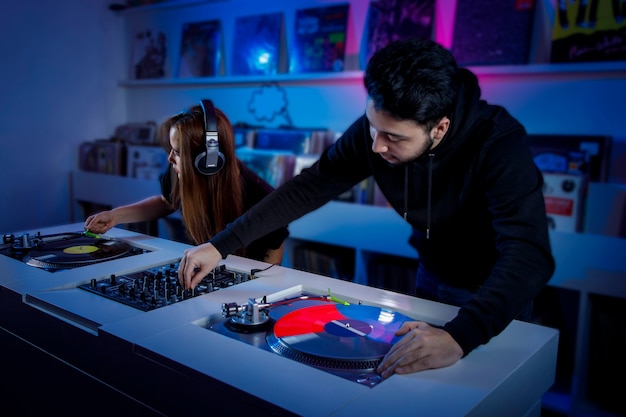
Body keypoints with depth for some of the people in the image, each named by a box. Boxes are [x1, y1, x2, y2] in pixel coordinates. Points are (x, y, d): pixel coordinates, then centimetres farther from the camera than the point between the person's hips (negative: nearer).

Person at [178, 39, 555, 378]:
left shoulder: (499, 144, -35)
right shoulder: (375, 129, -22)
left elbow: (529, 255, -45)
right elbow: (308, 188, -16)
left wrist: (460, 335, -62)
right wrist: (221, 245, -21)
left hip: (496, 294, -4)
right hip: (433, 278, 5)